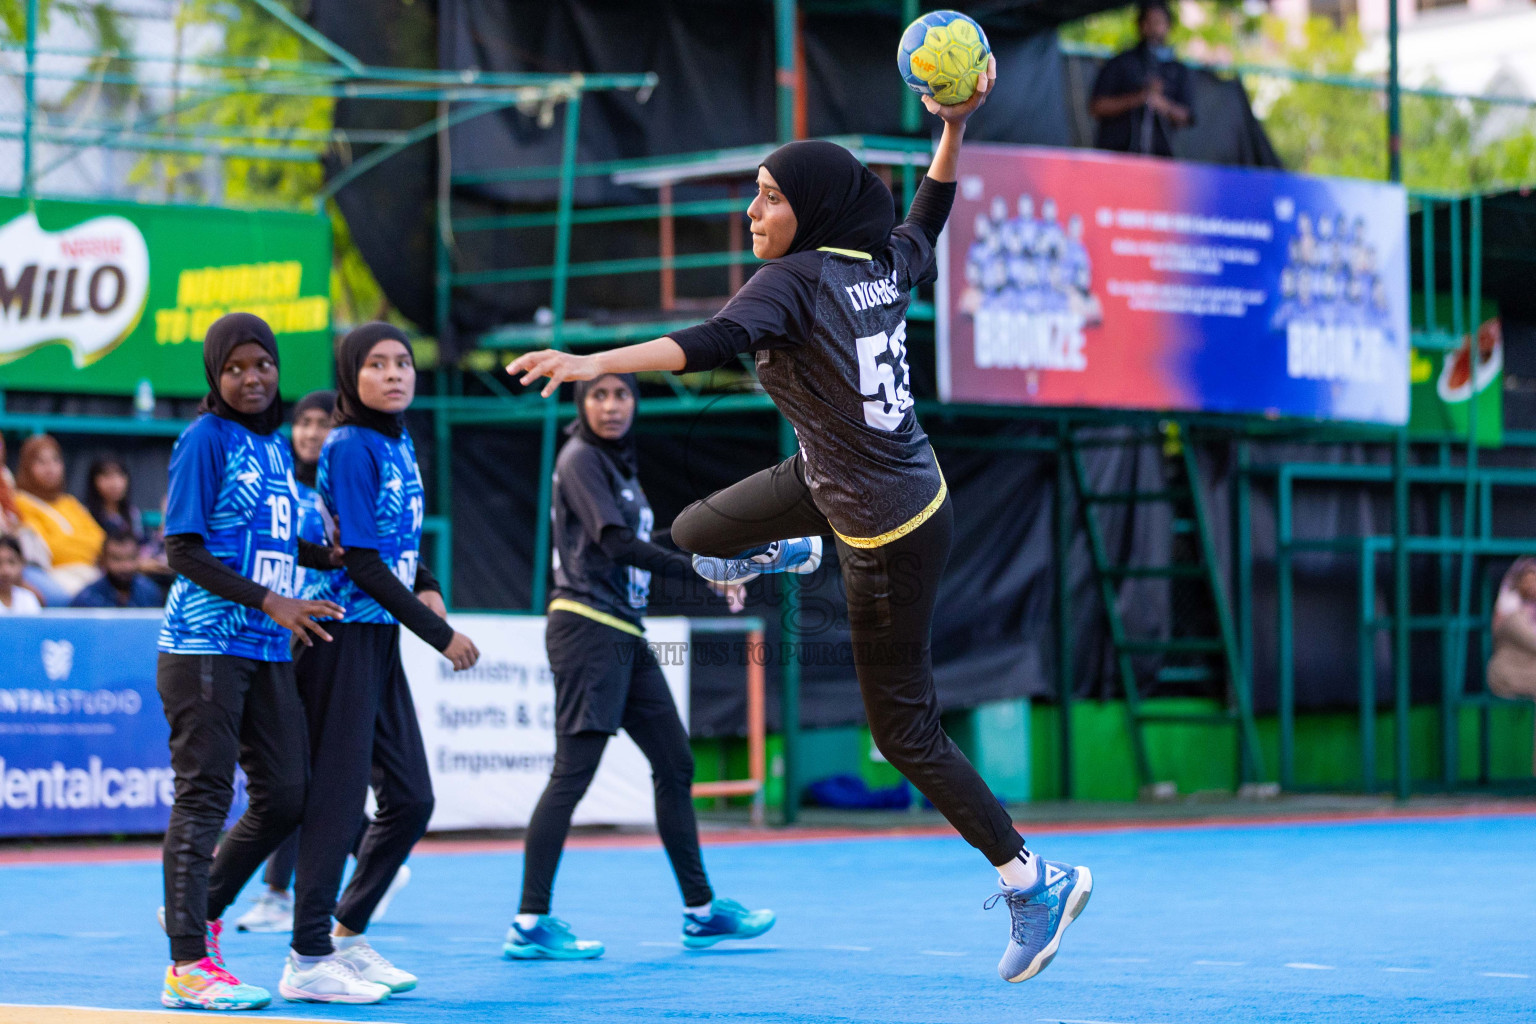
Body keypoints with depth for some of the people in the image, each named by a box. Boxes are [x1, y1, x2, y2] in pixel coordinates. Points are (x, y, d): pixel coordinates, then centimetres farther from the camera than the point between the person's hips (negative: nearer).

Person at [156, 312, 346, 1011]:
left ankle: (200, 913, 26)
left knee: (286, 796, 7)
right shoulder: (206, 439, -8)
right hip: (205, 646, -8)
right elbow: (184, 551, -12)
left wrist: (337, 556, 8)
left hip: (268, 651, 8)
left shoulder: (275, 447, 15)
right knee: (204, 797, -6)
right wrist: (269, 602, -17)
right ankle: (188, 964, -3)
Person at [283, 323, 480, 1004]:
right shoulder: (350, 447, -13)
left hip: (380, 640, 9)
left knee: (410, 799, 11)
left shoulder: (400, 442, 12)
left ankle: (348, 934, 23)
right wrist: (441, 635, -14)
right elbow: (362, 562, -17)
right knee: (338, 795, -8)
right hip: (342, 637, -9)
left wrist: (428, 588, 4)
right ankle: (308, 961, -3)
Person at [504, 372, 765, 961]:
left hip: (625, 635, 9)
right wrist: (702, 571, -20)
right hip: (586, 627, -9)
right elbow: (616, 543, -18)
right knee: (573, 773, -12)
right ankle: (529, 924, -11)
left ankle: (700, 912, 19)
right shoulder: (581, 459, -8)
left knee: (675, 764, 11)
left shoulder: (621, 465, 18)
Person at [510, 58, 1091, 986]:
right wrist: (956, 127, 23)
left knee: (906, 729, 1)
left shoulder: (797, 278, -20)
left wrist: (595, 364, -45)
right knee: (696, 532, 25)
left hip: (892, 537, -9)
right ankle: (784, 552, 59)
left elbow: (716, 344, -37)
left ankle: (1033, 879, 6)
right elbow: (928, 222, 24)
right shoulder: (887, 265, 1)